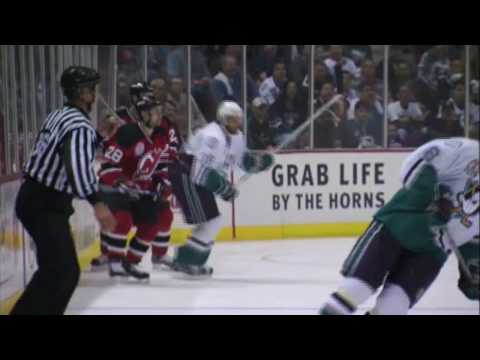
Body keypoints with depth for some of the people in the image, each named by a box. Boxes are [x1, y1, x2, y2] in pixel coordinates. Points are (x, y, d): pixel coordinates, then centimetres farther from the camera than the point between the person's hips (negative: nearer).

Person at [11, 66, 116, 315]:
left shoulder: (58, 116, 12)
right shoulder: (81, 126, -18)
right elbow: (77, 166, -34)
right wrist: (96, 203, -43)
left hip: (34, 198, 10)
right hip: (46, 205, -10)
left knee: (65, 269, 16)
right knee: (58, 271, -14)